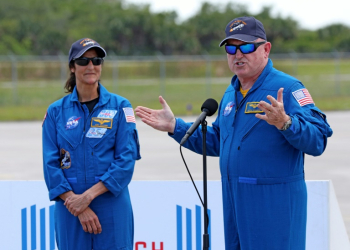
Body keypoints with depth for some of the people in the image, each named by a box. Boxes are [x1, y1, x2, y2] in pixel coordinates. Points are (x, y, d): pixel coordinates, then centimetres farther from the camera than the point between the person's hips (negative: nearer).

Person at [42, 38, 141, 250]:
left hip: (112, 208, -1)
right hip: (70, 209, 1)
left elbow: (126, 159, -5)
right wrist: (75, 201, -10)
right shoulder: (56, 111, 6)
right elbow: (51, 164, 2)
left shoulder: (120, 106, 3)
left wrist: (88, 195, -13)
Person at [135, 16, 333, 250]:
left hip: (274, 204, -8)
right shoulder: (231, 93, 15)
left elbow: (318, 140, -23)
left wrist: (285, 123, -40)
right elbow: (217, 141, 27)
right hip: (235, 204, 8)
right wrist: (174, 126, 19)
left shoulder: (287, 88, -12)